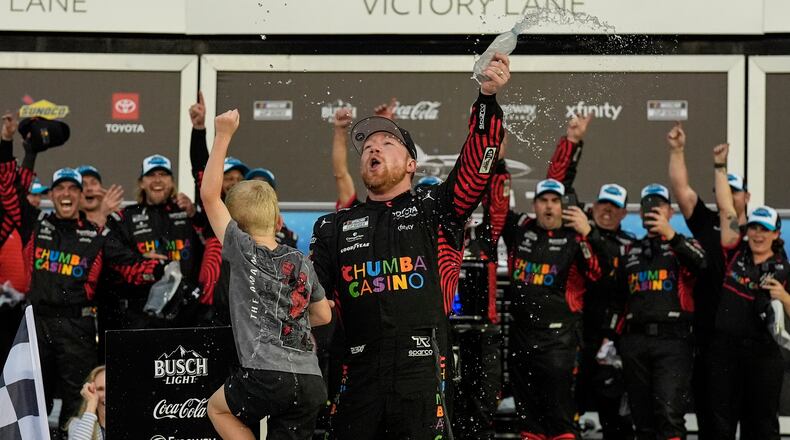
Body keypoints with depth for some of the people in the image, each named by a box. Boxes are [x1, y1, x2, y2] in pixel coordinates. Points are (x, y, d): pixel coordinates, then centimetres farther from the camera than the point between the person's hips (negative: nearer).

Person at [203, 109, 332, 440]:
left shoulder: (243, 251, 0)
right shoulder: (302, 263, 14)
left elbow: (209, 195, 1)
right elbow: (323, 315, 23)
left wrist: (223, 136, 4)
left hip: (266, 376, -5)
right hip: (312, 384, 5)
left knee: (217, 407, 25)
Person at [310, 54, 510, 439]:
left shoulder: (433, 210, 10)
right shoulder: (335, 227, 17)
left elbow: (476, 164, -4)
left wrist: (487, 98, -16)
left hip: (422, 375, -2)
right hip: (358, 376, 2)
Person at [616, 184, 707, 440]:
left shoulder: (683, 246, 7)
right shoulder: (631, 252, 21)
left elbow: (703, 263, -17)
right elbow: (619, 297, 27)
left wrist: (670, 235, -26)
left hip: (672, 341, -5)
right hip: (634, 341, 5)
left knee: (669, 414, -16)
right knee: (642, 418, 6)